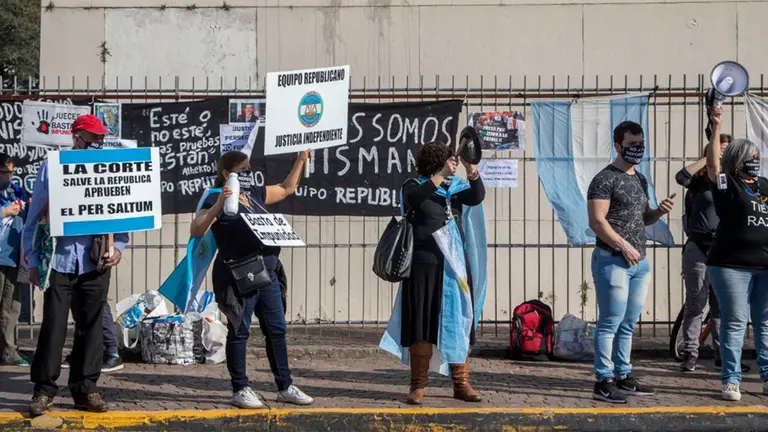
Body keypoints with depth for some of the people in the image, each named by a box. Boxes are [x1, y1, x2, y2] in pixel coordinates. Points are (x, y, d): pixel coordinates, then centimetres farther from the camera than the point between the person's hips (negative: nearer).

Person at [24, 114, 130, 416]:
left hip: (95, 261, 2)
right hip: (59, 261, -2)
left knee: (91, 326, 7)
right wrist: (33, 260, 1)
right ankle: (44, 389, 9)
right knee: (53, 326, -1)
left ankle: (85, 389, 15)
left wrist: (118, 246, -4)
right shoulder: (52, 167, 2)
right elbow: (35, 216, 4)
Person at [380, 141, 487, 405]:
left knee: (459, 323, 3)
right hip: (425, 266, -4)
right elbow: (415, 198, -20)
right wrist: (442, 174, -24)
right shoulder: (415, 186, 3)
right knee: (422, 324, -3)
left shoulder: (455, 187, 13)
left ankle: (461, 384, 9)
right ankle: (418, 385, 3)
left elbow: (477, 197, -4)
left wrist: (472, 172, -19)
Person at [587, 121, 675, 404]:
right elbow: (597, 222, -16)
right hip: (613, 261, -8)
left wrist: (659, 212, 4)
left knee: (628, 324, 12)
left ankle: (623, 377, 20)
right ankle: (604, 382, -3)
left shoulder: (640, 180, 16)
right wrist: (624, 246, -19)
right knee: (611, 323, -7)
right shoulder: (605, 180, -10)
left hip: (639, 262, 8)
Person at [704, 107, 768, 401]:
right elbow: (713, 163, -15)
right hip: (732, 265, -5)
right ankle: (731, 381, 1)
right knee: (735, 323, -2)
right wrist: (716, 129, -22)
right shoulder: (727, 184, -2)